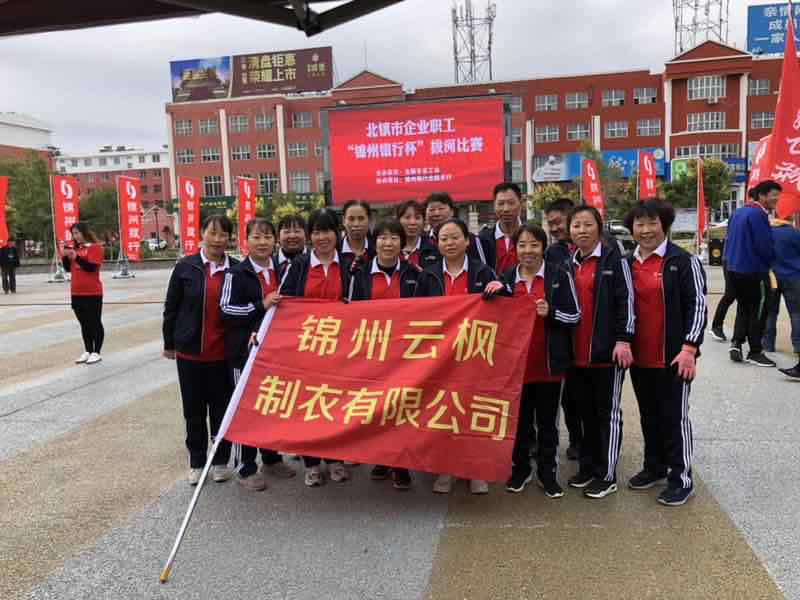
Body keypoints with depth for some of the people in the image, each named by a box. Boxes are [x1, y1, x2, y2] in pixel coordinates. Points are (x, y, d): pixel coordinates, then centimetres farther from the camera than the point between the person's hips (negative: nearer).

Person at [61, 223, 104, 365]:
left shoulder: (95, 247, -7)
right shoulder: (74, 248, 12)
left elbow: (91, 267, -17)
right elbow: (68, 268, 13)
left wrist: (76, 257, -21)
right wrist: (64, 255, -1)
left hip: (92, 293, -7)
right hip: (76, 293, 7)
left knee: (95, 323, 1)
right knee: (84, 324, 12)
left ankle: (96, 353, 7)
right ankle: (87, 351, 19)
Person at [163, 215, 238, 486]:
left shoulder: (236, 269, -3)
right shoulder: (186, 267, -2)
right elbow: (171, 307, 3)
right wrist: (169, 343, 5)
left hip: (222, 352, 0)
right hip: (190, 351, 1)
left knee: (221, 408, 9)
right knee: (194, 409, 11)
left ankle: (220, 461, 26)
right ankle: (196, 462, 27)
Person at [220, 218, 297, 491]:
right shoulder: (236, 273, -5)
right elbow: (226, 310, -12)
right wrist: (261, 306, -21)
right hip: (245, 349, -5)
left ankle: (271, 459, 29)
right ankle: (246, 469, 13)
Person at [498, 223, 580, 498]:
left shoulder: (559, 275, -4)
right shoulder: (506, 278, 5)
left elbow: (575, 315, -4)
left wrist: (550, 313, -21)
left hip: (549, 362, -2)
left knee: (547, 421, 10)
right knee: (520, 420, 13)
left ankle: (548, 473, 24)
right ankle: (520, 469, 28)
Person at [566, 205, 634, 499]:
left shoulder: (614, 258, -4)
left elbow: (626, 300, -9)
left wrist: (623, 340, -15)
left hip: (606, 351, -5)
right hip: (577, 352, 5)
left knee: (608, 412, 3)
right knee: (586, 411, 14)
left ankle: (607, 475, 11)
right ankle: (587, 466, 26)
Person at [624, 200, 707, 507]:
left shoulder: (683, 261, -7)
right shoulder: (626, 263, 10)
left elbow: (697, 305, -10)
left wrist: (689, 347, -17)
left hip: (672, 356, -5)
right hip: (639, 356, 6)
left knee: (674, 416, 2)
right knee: (648, 414, 16)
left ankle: (681, 477, 15)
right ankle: (654, 466, 31)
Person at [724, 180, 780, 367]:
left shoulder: (737, 212, 10)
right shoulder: (758, 215, -17)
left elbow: (729, 240, 16)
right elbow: (765, 246, -19)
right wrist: (773, 260, -1)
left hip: (734, 269, 8)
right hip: (754, 271, -8)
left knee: (743, 308, 18)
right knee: (758, 311, 4)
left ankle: (736, 342, 6)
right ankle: (755, 352, 11)